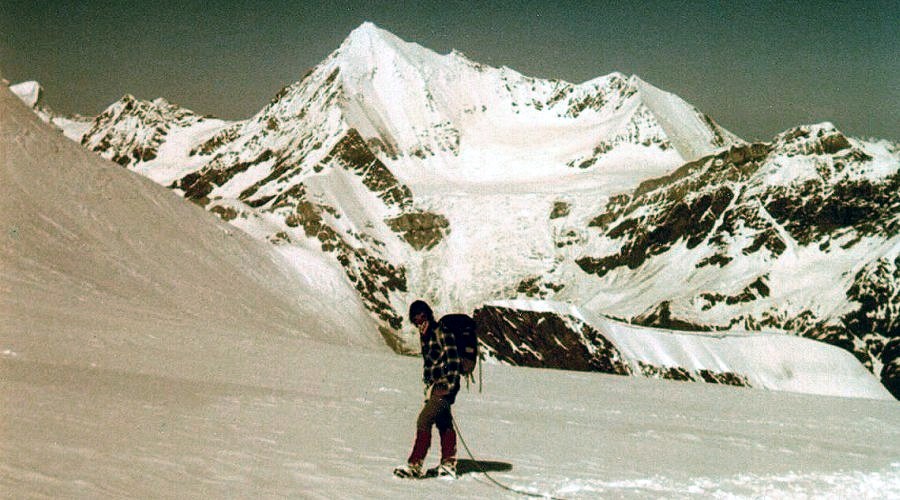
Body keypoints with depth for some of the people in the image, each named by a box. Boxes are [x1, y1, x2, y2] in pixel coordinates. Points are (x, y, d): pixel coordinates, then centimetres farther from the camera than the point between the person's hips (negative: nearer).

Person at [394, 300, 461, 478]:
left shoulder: (443, 333, -12)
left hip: (444, 386, -9)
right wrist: (427, 386, 19)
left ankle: (415, 464, -17)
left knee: (423, 421, -16)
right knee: (444, 424, 13)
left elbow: (453, 361, -15)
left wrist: (449, 386, -20)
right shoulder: (424, 336, 15)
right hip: (433, 386, 9)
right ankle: (448, 464, 20)